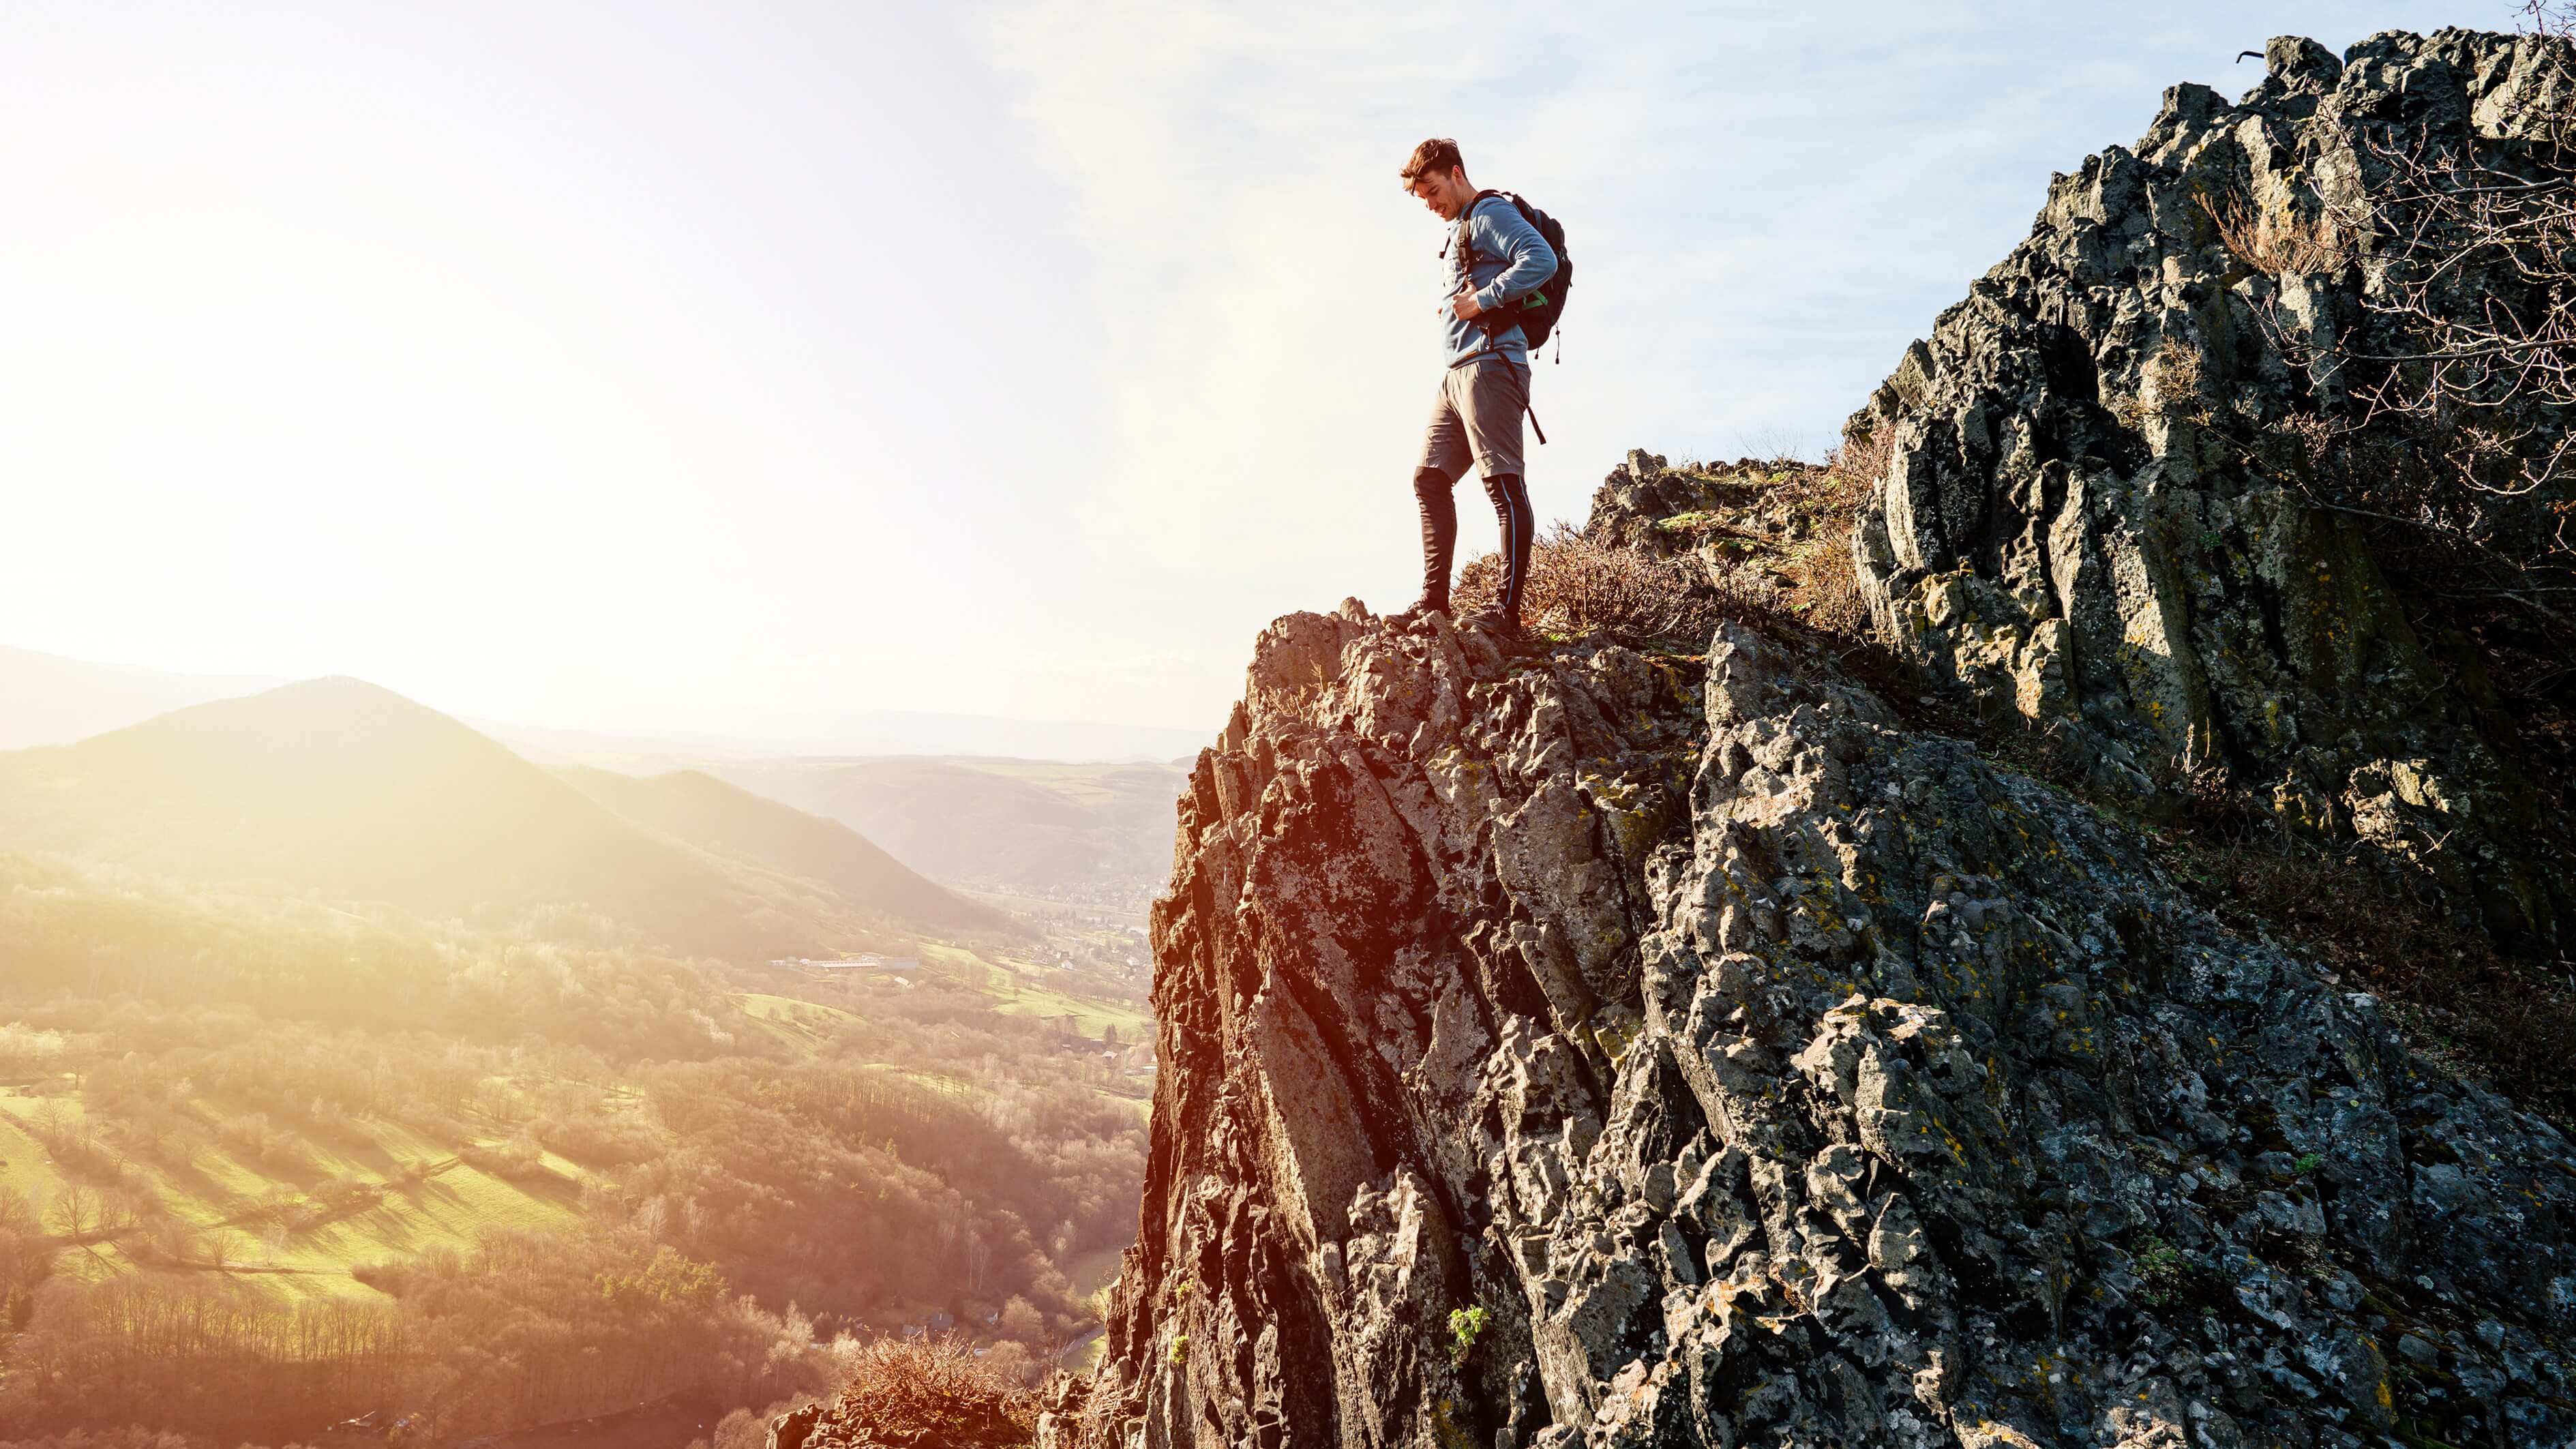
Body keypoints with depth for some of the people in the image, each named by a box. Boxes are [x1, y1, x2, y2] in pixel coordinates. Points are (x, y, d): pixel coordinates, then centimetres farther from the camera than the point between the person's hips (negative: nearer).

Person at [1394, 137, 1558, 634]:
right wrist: (1451, 309, 12)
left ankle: (1507, 608, -13)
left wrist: (1482, 301, -16)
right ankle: (1434, 600, 11)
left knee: (1503, 483, -11)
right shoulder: (1458, 230, 24)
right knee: (1429, 479, 8)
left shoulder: (1491, 212, -4)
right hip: (1458, 371, 11)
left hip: (1491, 365, -11)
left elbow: (1543, 260, -20)